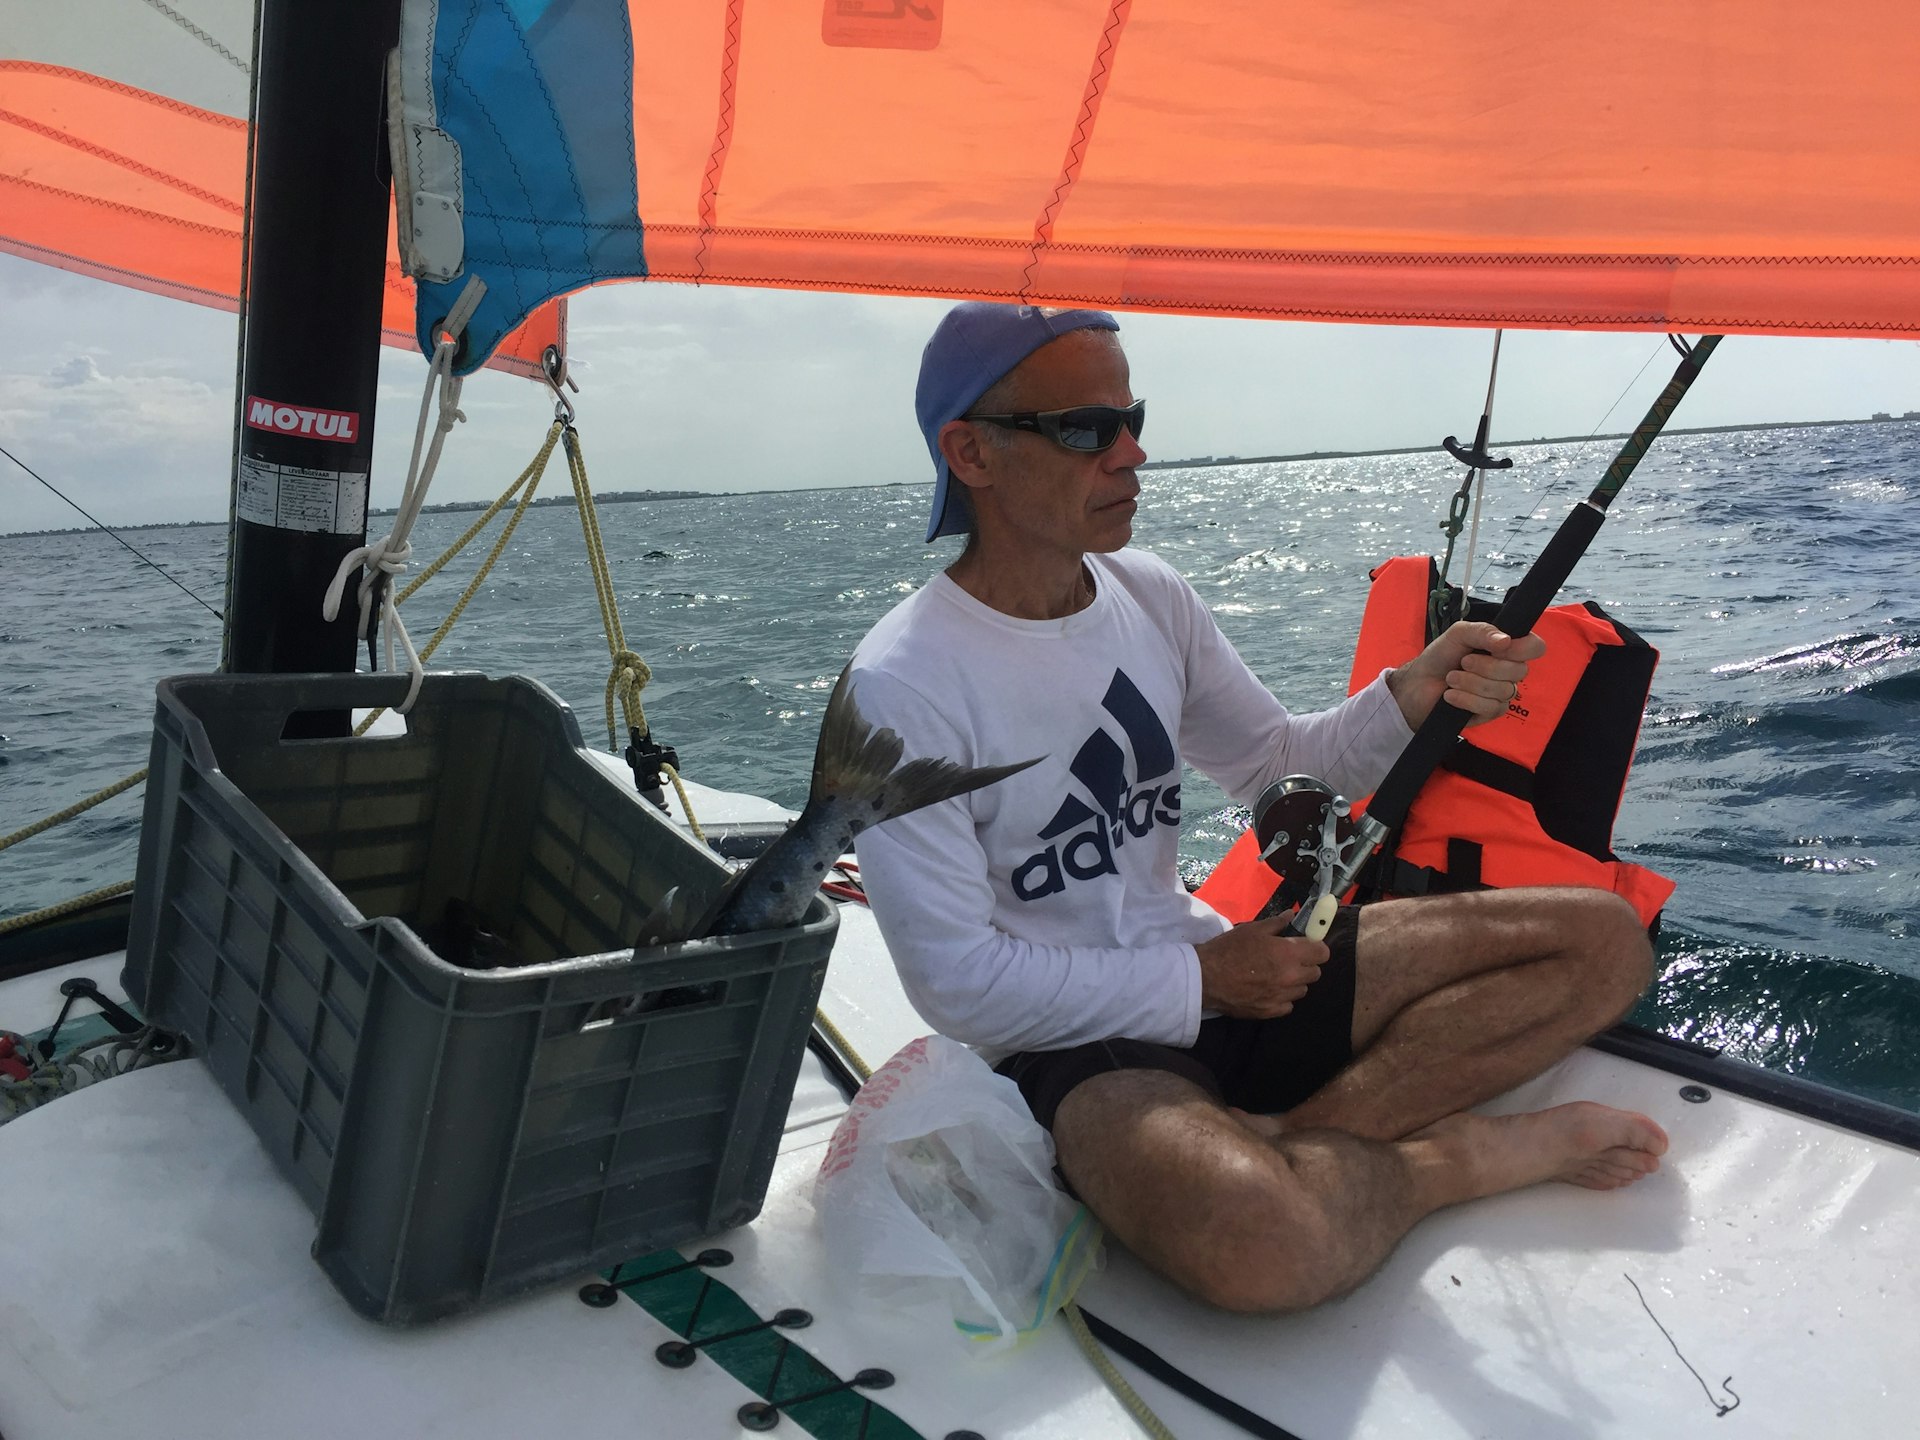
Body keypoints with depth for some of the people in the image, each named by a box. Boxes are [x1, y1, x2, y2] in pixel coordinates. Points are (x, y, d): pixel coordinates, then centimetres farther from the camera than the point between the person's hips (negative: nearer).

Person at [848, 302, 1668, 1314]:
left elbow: (1279, 767, 14)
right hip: (1074, 1043, -7)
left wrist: (1415, 696, -6)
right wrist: (1200, 980, -12)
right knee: (1259, 1240, -40)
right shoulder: (902, 687, -17)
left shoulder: (1148, 593, 4)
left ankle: (1292, 1139, -16)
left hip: (1218, 966, 7)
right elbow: (958, 982, -17)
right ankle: (1464, 1153, -8)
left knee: (1603, 939, -2)